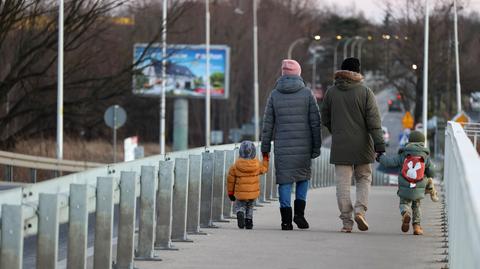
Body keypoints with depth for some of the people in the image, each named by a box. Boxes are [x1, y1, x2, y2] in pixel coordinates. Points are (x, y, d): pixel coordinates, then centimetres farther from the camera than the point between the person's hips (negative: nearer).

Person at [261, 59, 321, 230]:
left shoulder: (274, 95, 2)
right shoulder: (307, 93, 0)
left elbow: (268, 123, 3)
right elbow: (315, 122, -2)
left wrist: (265, 147, 9)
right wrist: (316, 146, 3)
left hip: (282, 146, 0)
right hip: (303, 145, 0)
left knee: (284, 180, 4)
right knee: (303, 176, 17)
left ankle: (286, 219, -1)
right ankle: (299, 212, 3)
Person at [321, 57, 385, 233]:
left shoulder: (331, 92, 2)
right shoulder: (365, 92, -4)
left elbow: (325, 119, 10)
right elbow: (374, 121, -9)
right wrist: (379, 146, -9)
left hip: (340, 146, 1)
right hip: (362, 146, -1)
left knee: (343, 183, 2)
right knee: (364, 178, 15)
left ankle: (347, 222, 0)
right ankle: (360, 210, -5)